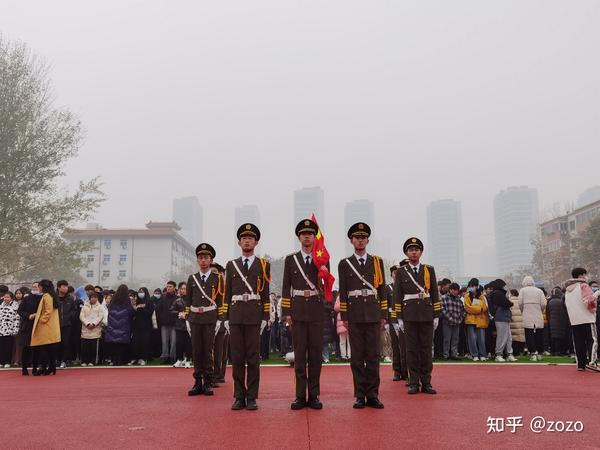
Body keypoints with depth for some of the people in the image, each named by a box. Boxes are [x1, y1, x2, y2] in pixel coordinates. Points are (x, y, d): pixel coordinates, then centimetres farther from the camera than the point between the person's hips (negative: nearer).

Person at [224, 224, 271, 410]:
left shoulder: (263, 265, 7)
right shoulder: (231, 265, 12)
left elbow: (265, 294, 4)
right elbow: (227, 294, 12)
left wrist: (265, 318, -3)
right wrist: (226, 318, 5)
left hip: (254, 315, -2)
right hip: (235, 315, 2)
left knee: (253, 358, 0)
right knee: (237, 357, 3)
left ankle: (252, 398, 7)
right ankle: (239, 397, 11)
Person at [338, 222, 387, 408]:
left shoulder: (377, 262, 9)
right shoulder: (344, 264, 6)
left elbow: (382, 289, 8)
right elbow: (342, 292, 4)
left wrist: (383, 315, 4)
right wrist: (344, 316, -2)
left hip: (373, 314, 1)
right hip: (354, 315, -1)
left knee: (373, 355, 2)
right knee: (357, 356, 3)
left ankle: (372, 395, 9)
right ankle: (360, 396, 9)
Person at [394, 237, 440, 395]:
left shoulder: (429, 270, 7)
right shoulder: (401, 272, 4)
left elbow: (435, 294, 7)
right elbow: (397, 297, 2)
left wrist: (436, 316, 2)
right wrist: (399, 318, -3)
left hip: (427, 315, 1)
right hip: (409, 316, -1)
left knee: (427, 349, 4)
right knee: (412, 350, 2)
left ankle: (426, 383, 11)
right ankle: (414, 383, 8)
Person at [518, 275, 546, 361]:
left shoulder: (522, 290, 2)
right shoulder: (539, 291, 7)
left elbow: (520, 303, -4)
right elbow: (543, 304, 0)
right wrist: (541, 312, 17)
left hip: (527, 317, -2)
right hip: (539, 317, 2)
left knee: (529, 336, 0)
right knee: (539, 336, 10)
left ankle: (533, 353, -7)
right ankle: (539, 353, 13)